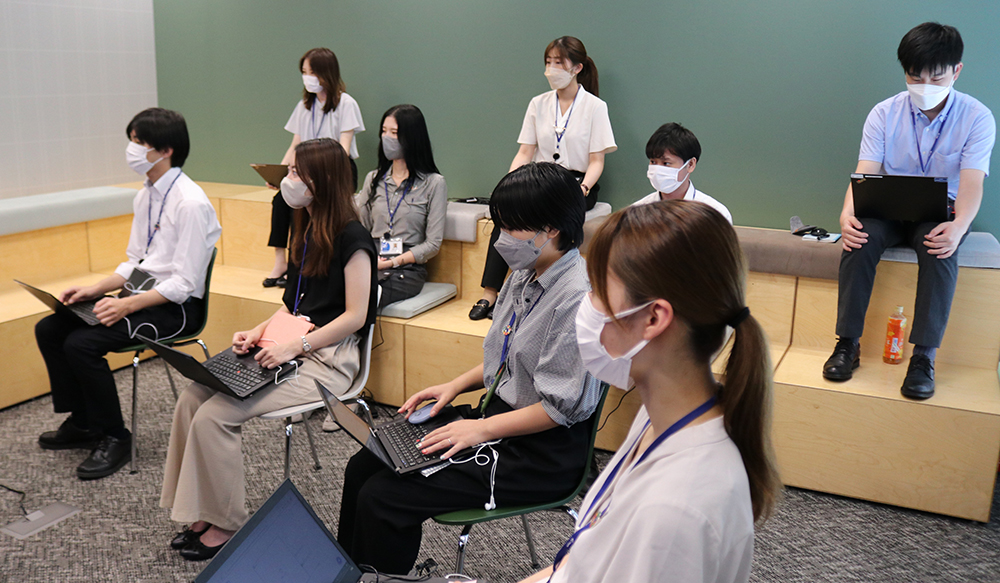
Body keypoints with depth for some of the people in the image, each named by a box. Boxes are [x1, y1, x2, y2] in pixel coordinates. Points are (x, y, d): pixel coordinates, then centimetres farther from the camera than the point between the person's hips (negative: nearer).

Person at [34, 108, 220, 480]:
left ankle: (114, 438, -4)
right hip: (140, 296, 9)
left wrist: (128, 304, -24)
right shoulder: (145, 195, 10)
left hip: (175, 306, -9)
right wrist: (96, 289, 3)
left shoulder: (191, 202, -19)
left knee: (81, 344, -22)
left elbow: (184, 283, -21)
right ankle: (82, 423, 17)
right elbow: (134, 262, 17)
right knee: (49, 329, 4)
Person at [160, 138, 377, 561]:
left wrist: (293, 347, -19)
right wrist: (259, 332, 2)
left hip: (327, 358, -8)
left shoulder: (351, 239, -12)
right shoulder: (305, 230, 15)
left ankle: (226, 527, -2)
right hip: (290, 348, 8)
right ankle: (203, 516, 0)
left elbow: (354, 315, -15)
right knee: (192, 398, -9)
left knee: (215, 415, -20)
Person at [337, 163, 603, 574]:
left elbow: (562, 405, -23)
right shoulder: (524, 275, 6)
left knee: (380, 497, -13)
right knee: (363, 467, 6)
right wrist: (457, 385, 6)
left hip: (541, 453, -9)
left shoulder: (577, 296, -23)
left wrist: (484, 429, -18)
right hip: (496, 416, 9)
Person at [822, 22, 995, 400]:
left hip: (941, 210, -1)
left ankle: (924, 356, -31)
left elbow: (971, 184, -17)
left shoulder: (977, 118, -7)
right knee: (860, 237, -32)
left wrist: (958, 227, -38)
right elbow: (865, 174, -13)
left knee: (940, 247, -36)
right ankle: (848, 344, -24)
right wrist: (848, 212, -35)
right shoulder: (885, 113, -4)